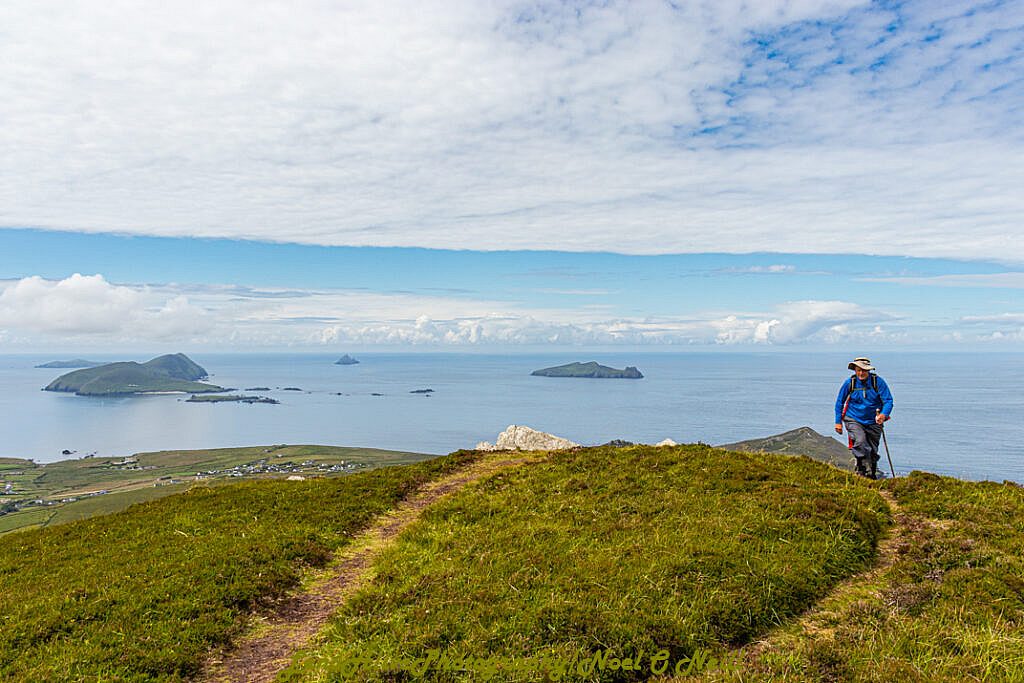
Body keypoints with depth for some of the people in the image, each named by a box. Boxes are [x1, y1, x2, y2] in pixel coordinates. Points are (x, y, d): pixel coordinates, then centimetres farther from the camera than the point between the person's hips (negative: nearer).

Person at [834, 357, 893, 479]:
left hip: (873, 422, 1)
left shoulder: (878, 382, -10)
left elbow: (888, 400, -11)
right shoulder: (849, 383, -8)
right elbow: (839, 402, 3)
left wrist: (884, 414, -30)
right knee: (860, 442, -27)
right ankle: (865, 469, -19)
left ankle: (872, 473, 32)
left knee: (873, 450, 12)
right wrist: (838, 422, 3)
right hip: (854, 420, -1)